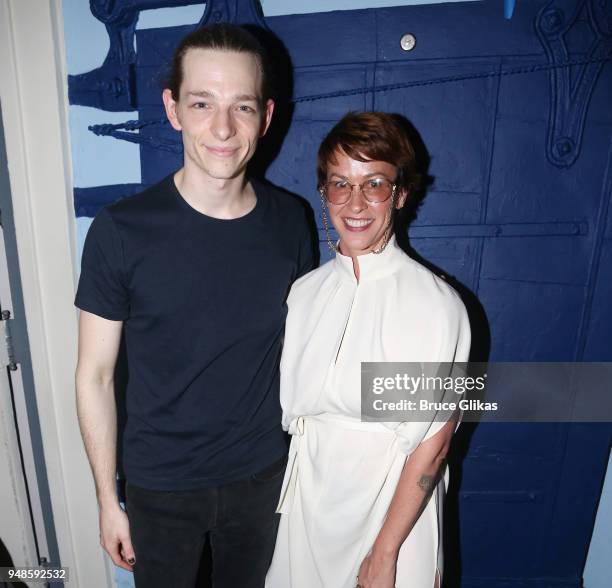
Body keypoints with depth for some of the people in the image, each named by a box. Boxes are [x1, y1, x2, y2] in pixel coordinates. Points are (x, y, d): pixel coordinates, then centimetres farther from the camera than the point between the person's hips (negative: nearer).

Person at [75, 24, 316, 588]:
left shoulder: (291, 220, -10)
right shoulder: (120, 230, -18)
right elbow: (95, 375, -9)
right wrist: (108, 500, -4)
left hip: (263, 474, 3)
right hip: (160, 486, -2)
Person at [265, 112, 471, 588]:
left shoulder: (439, 305, -19)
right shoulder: (304, 291, -4)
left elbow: (432, 445, -15)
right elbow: (295, 410, 3)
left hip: (394, 501, -4)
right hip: (310, 498, 4)